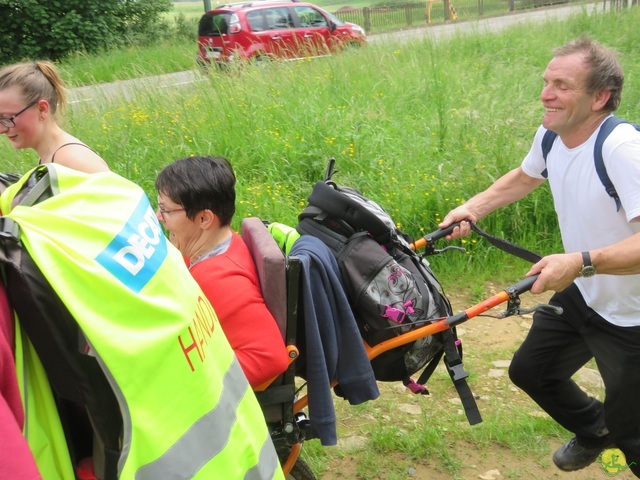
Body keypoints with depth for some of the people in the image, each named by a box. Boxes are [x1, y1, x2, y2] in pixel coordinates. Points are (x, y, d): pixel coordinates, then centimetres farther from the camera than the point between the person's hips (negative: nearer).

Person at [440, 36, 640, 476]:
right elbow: (525, 177, 15)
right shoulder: (551, 135, -7)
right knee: (530, 371, 21)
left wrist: (580, 261, -51)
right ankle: (594, 429, 48)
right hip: (582, 295, 8)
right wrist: (472, 209, 3)